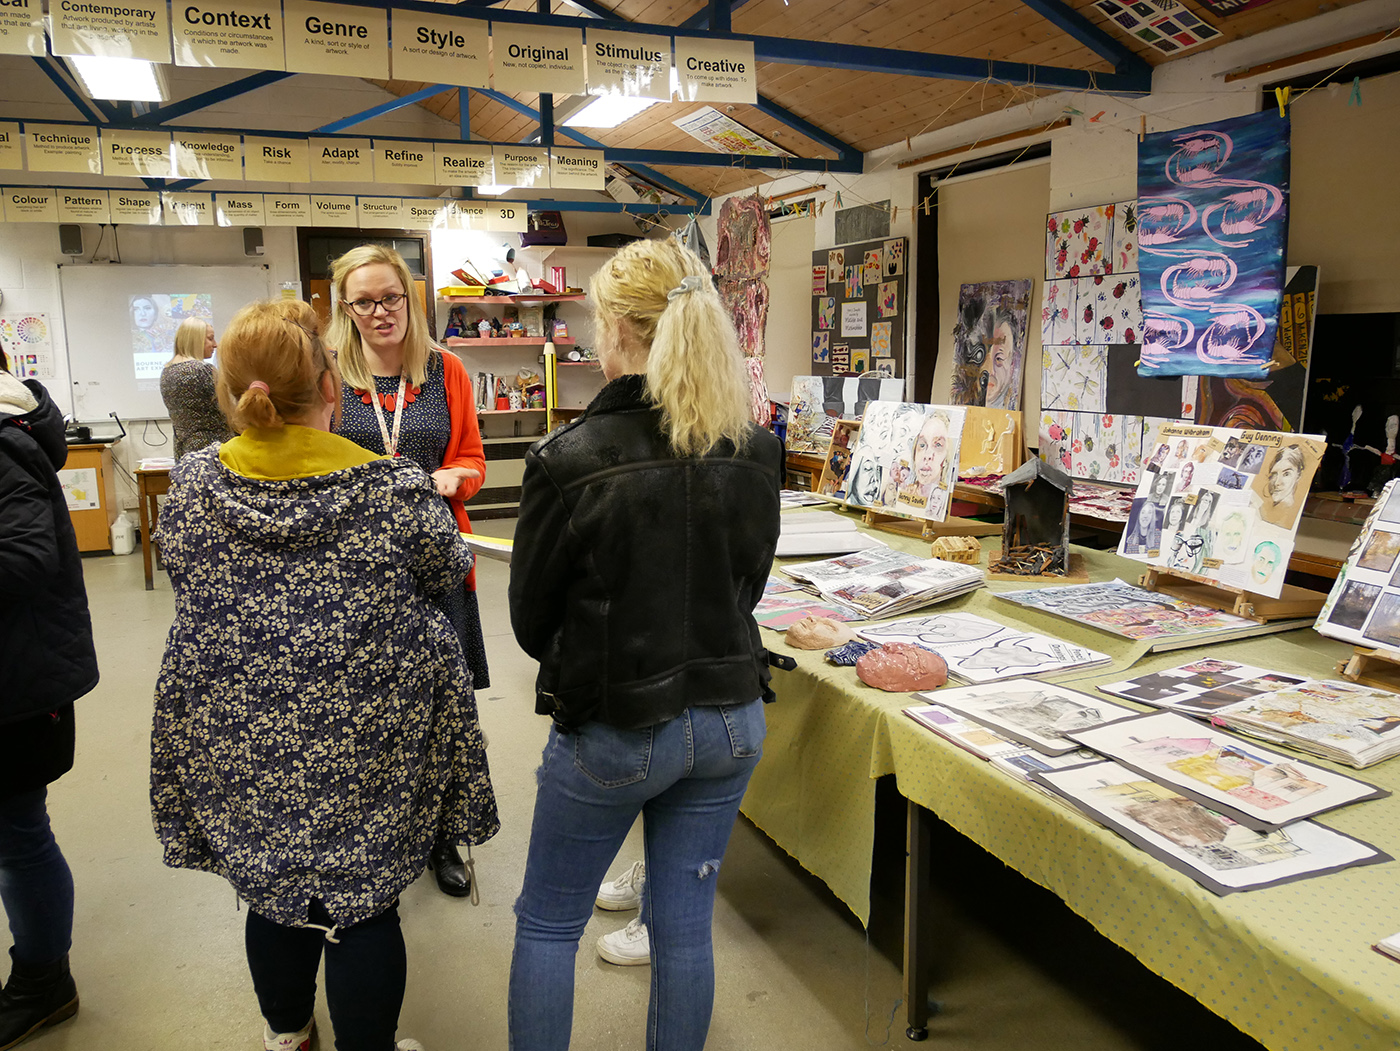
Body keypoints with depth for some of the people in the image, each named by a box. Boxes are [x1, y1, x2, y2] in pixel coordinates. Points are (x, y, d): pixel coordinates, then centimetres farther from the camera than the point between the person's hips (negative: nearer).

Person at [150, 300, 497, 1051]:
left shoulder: (191, 484, -8)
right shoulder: (396, 489, -17)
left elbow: (181, 569, 10)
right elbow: (447, 573, 0)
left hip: (240, 745, 4)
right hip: (364, 744, -3)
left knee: (271, 888, 22)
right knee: (363, 904, 12)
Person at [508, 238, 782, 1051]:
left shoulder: (570, 460, -19)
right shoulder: (755, 452, -5)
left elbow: (531, 620, -7)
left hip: (612, 731, -4)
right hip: (731, 720, 5)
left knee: (547, 925, 18)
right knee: (686, 925, 19)